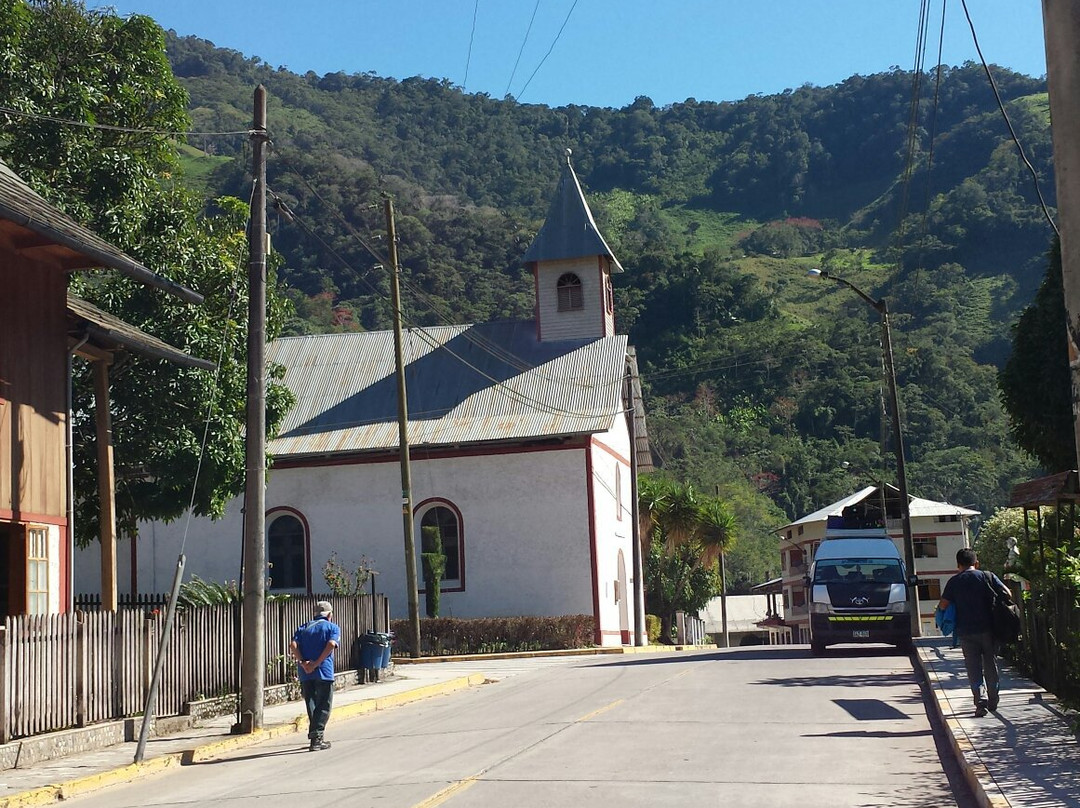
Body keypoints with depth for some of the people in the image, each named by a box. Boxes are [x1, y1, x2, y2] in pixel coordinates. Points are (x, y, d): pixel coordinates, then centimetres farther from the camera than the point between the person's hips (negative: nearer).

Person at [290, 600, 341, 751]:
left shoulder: (304, 628, 18)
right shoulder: (333, 627, 8)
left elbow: (293, 645, 0)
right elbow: (331, 645, -13)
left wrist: (302, 663, -9)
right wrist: (316, 664, -15)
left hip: (305, 672, 4)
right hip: (324, 671, -4)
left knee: (311, 704, 15)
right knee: (324, 705, 3)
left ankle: (316, 738, 20)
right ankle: (316, 738, -8)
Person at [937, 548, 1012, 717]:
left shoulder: (954, 582, 0)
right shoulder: (988, 576, 1)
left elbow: (943, 605, -5)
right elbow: (1006, 594, -4)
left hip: (966, 631, -1)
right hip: (988, 628, 1)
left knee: (973, 668, 1)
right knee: (991, 665, 14)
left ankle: (981, 699, -16)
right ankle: (993, 702, 22)